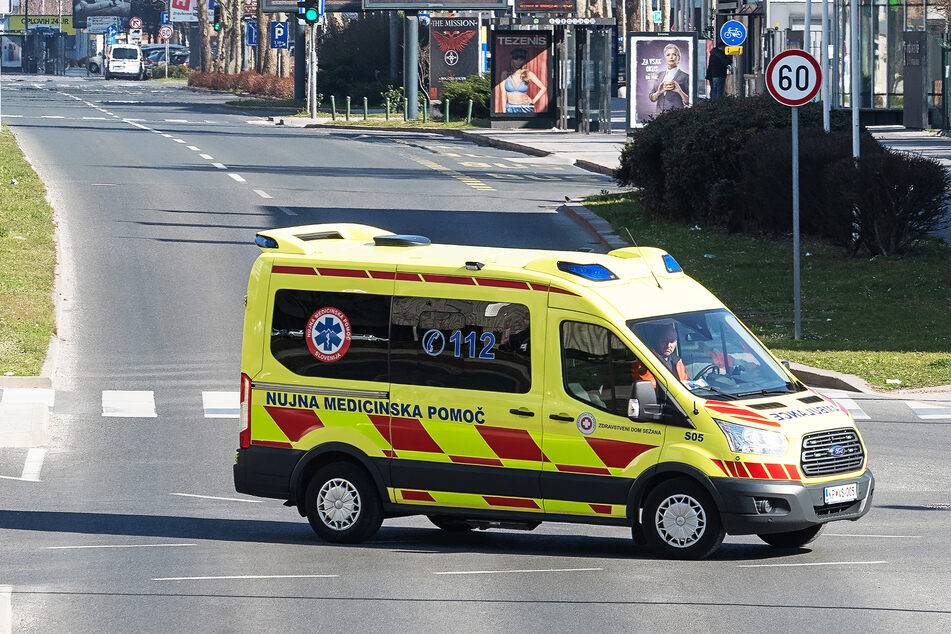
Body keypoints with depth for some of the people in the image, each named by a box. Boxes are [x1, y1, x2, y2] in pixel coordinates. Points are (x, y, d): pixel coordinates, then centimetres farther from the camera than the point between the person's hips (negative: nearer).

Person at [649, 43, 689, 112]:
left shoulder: (685, 76, 1)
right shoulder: (661, 75, 14)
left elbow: (688, 101, -2)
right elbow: (652, 98, 14)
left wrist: (679, 91, -18)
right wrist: (659, 92, -6)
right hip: (660, 113, 4)